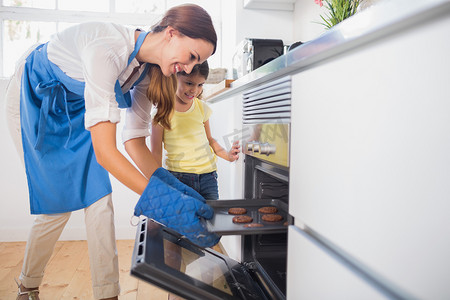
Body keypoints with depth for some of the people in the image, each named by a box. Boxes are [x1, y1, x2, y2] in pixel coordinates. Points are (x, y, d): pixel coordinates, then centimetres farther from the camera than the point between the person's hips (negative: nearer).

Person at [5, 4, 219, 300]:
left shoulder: (147, 70, -13)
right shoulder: (108, 49, -38)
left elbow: (135, 143, -12)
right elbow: (104, 152, -42)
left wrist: (174, 186, -24)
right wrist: (166, 202, -46)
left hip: (76, 109, 6)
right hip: (33, 100, -6)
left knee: (99, 198, -4)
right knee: (59, 203, -5)